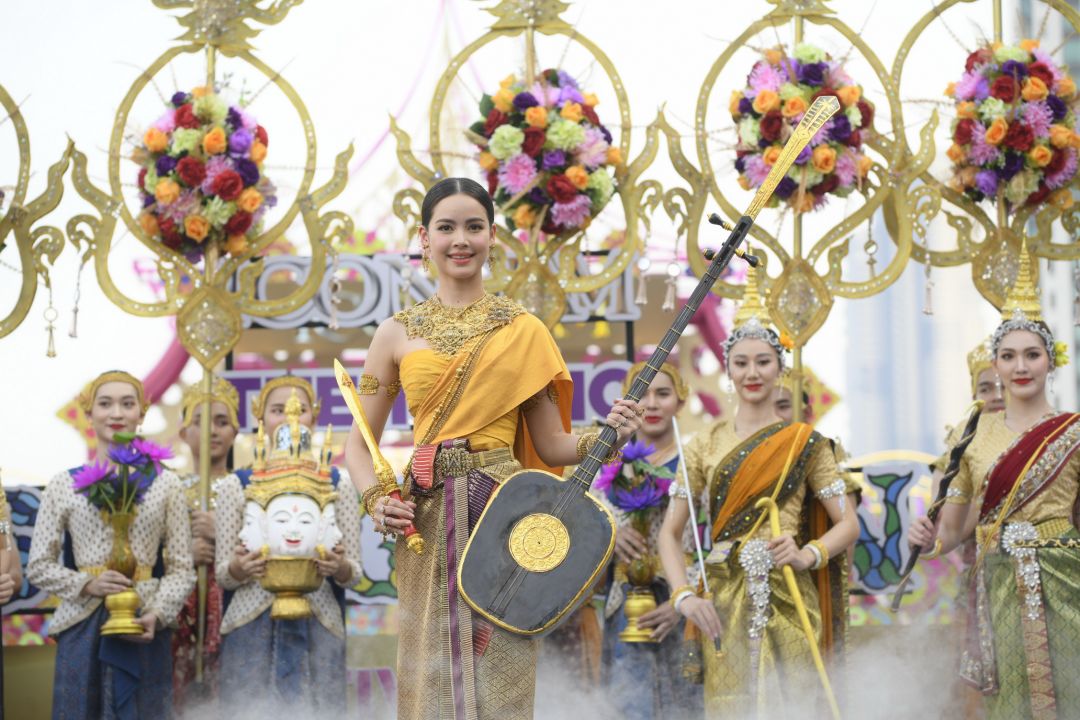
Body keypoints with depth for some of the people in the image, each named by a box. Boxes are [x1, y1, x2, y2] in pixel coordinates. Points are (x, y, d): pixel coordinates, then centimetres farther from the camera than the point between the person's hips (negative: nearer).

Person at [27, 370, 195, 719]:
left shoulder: (165, 484, 3)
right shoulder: (63, 485, 3)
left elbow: (182, 568, 3)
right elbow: (38, 566, 5)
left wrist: (157, 614, -13)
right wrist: (86, 585, -11)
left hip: (144, 629, 0)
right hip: (83, 628, 0)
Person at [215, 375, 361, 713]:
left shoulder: (338, 483, 6)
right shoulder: (236, 485, 4)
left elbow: (353, 572, 7)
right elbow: (221, 574, 6)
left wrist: (340, 567, -16)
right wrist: (239, 568, -17)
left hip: (319, 627, 1)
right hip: (251, 628, -1)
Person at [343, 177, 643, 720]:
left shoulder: (522, 331, 6)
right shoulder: (398, 333, 8)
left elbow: (551, 445, 8)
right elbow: (359, 444, 11)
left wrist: (604, 436, -10)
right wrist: (376, 501, -7)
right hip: (426, 524, 1)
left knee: (500, 675, -1)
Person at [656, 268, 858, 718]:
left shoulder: (804, 442, 4)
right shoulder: (705, 445, 8)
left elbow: (848, 523, 3)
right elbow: (670, 532, 7)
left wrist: (809, 555, -16)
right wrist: (683, 595, -9)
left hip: (789, 601, -1)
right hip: (724, 603, 1)